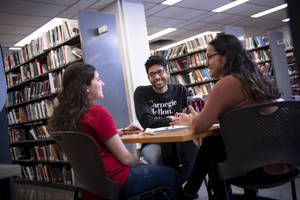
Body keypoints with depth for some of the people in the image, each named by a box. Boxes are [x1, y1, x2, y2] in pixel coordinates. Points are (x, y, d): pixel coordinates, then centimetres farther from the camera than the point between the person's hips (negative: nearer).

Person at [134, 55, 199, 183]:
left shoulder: (180, 90, 10)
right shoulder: (141, 93, 3)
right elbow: (147, 122, -11)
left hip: (179, 140, 2)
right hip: (153, 142, -2)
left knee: (196, 149, -28)